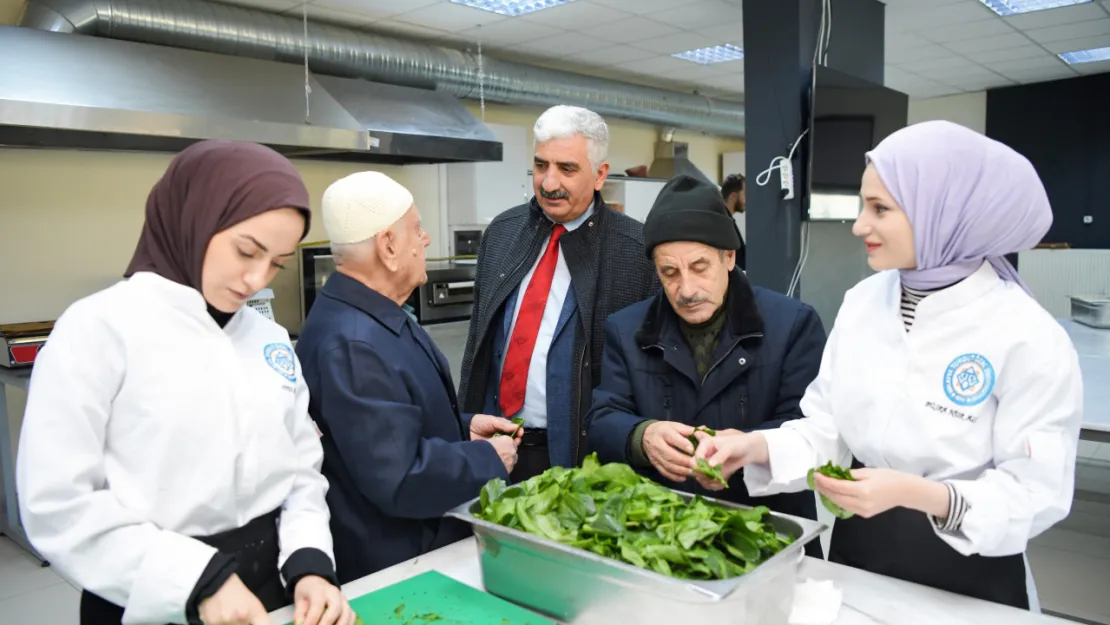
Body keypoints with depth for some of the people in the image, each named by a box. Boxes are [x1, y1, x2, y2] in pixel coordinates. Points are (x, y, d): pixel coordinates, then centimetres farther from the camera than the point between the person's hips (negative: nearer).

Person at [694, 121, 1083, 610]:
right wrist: (757, 446, -17)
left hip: (965, 576, -4)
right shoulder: (862, 301, -5)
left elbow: (1037, 494, -17)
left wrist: (914, 494, -31)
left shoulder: (1028, 336, -19)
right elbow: (829, 429, -1)